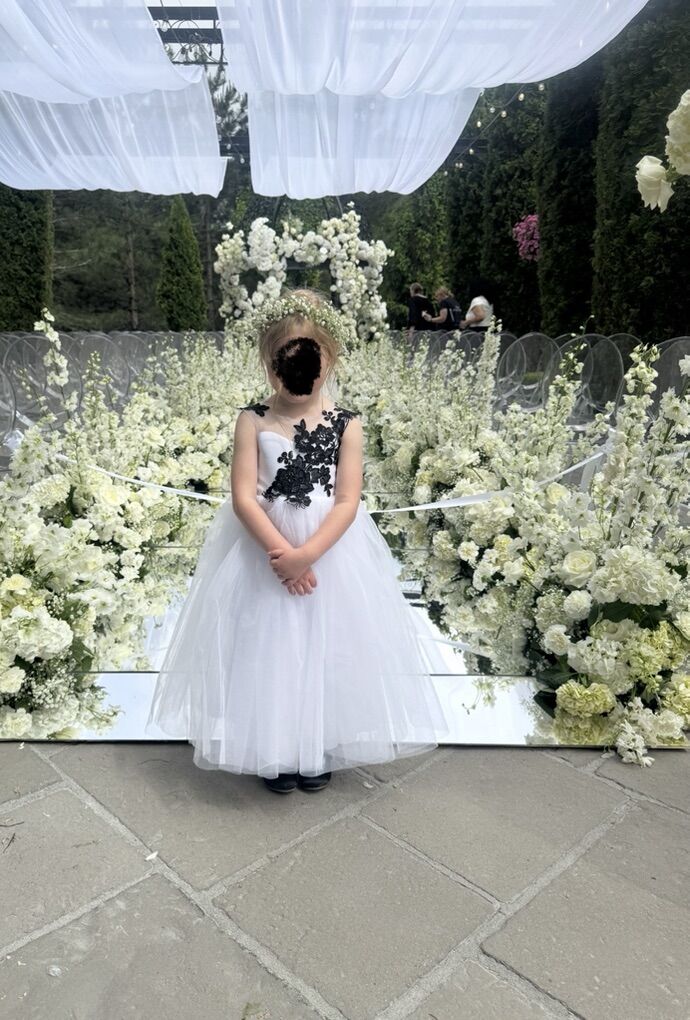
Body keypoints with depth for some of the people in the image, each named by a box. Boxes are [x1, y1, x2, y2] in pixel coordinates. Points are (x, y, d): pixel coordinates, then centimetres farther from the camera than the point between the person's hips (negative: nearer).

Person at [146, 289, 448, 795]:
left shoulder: (346, 423, -5)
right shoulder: (253, 420, -5)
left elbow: (347, 502, -10)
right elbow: (243, 497, -12)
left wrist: (307, 553, -21)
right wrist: (281, 550, -21)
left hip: (331, 547, 1)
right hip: (263, 546, 0)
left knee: (326, 649, 10)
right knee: (267, 651, 8)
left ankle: (319, 751, 32)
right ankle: (274, 753, 29)